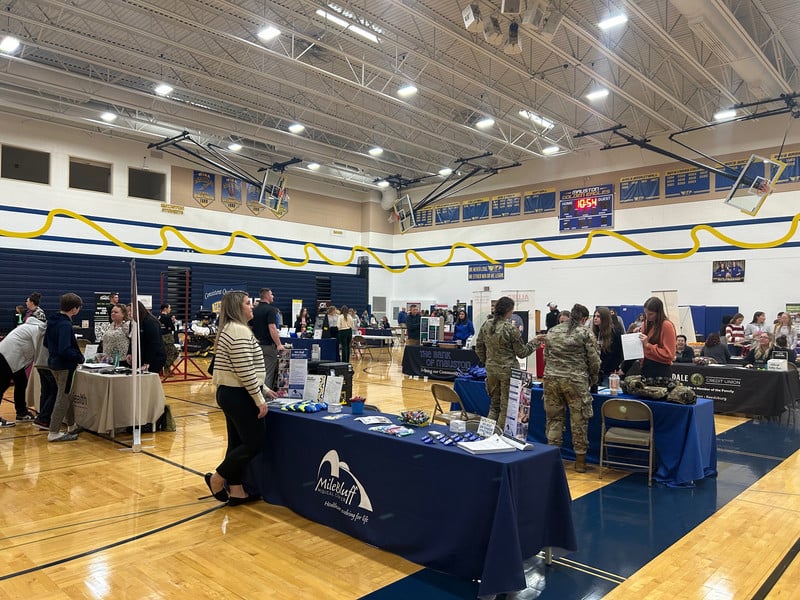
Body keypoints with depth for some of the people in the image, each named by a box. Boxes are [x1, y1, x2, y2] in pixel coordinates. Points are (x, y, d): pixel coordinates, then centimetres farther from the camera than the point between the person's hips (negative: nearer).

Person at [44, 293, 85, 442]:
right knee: (63, 398, 0)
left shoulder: (52, 321, 7)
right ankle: (54, 433, 5)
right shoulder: (65, 325, -22)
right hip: (65, 365, -10)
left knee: (67, 395, 21)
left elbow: (46, 342, 16)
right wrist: (80, 358, -17)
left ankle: (72, 426, 34)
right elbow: (65, 350, -28)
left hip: (54, 362, 10)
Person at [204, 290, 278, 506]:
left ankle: (236, 491, 20)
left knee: (238, 442, 13)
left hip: (229, 393, 11)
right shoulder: (240, 331, -18)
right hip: (239, 396, -11)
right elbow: (245, 371, -23)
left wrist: (264, 389, 21)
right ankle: (217, 479, 10)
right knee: (254, 443, -2)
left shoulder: (230, 329, 16)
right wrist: (259, 399, -17)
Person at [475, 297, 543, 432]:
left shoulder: (486, 325, 1)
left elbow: (478, 348, 9)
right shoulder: (510, 328, -16)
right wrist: (535, 342, 5)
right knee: (506, 407, 5)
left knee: (494, 404, 18)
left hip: (491, 369, 6)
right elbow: (521, 352, -8)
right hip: (508, 371, -6)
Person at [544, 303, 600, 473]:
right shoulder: (586, 333, -2)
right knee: (578, 420, 6)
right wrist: (592, 380, 14)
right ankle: (580, 460, 15)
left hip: (551, 379, 4)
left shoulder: (552, 331, 11)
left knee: (553, 418, 10)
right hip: (576, 381, -4)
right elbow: (594, 361, -2)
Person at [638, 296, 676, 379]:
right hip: (646, 367, 6)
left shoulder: (667, 325, -12)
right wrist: (638, 335, 0)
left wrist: (648, 345, -19)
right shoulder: (647, 323, 7)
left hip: (661, 370, -6)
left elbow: (669, 354, -15)